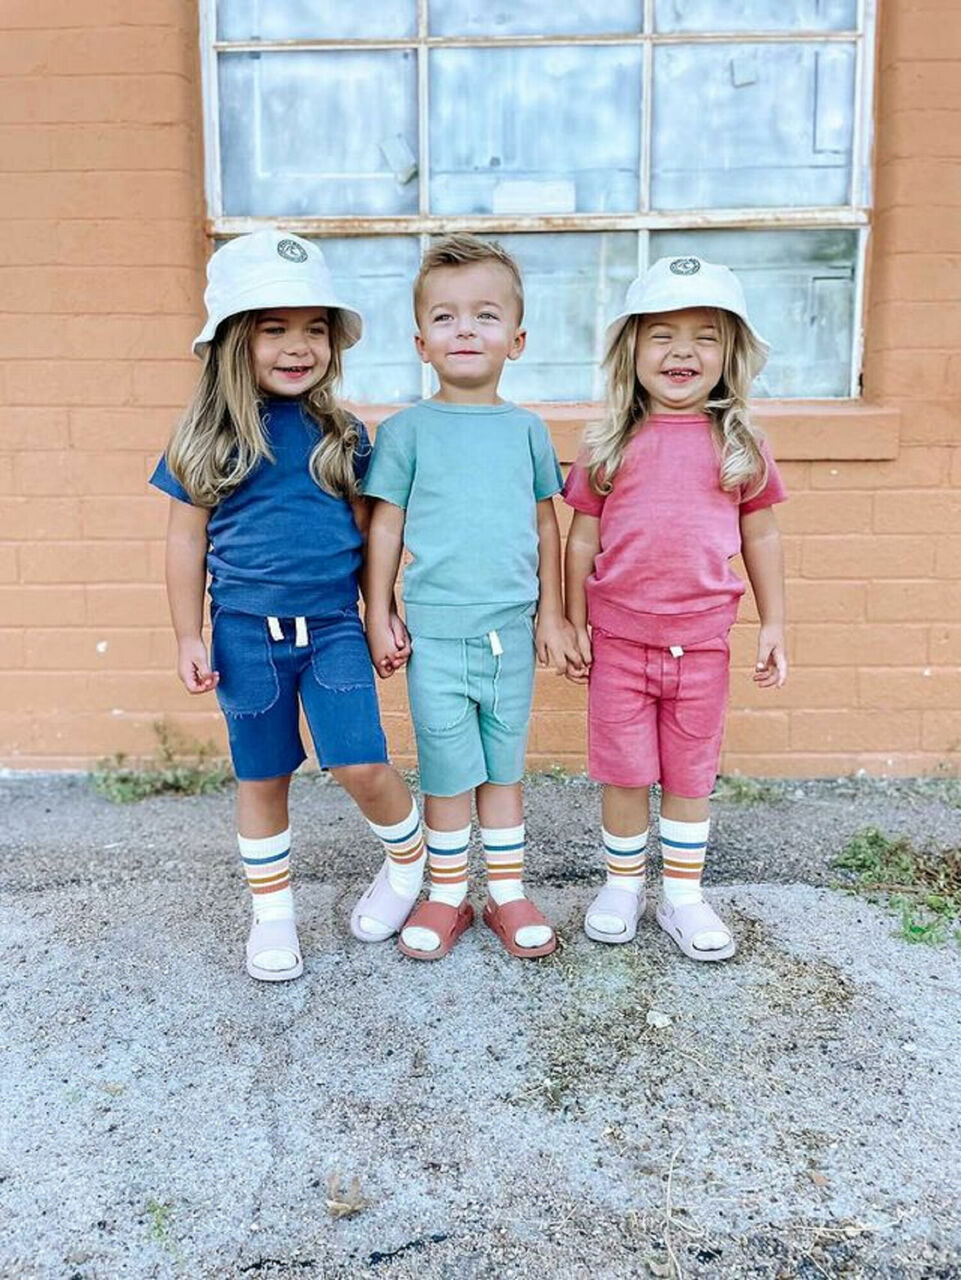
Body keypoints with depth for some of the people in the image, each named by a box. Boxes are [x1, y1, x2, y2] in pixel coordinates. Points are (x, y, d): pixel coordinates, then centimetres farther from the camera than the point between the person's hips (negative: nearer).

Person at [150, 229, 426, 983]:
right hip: (246, 632, 0)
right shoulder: (207, 439, -3)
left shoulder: (342, 434, 1)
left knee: (360, 765, -6)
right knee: (262, 779, 12)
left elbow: (366, 530, 8)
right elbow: (188, 540, 1)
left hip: (333, 625, 0)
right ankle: (272, 913, 30)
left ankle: (411, 860, 25)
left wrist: (385, 610, 5)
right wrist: (189, 638, -1)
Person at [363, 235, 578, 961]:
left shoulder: (527, 429, 5)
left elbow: (546, 525, 9)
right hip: (436, 632, -2)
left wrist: (552, 615, 8)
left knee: (504, 767, 14)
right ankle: (447, 896, 25)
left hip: (512, 629, 2)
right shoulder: (407, 430, -1)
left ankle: (508, 893, 28)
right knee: (448, 771, 7)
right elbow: (386, 526, 1)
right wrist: (377, 616, -1)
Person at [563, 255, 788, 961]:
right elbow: (583, 540, 4)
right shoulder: (609, 447, 0)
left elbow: (761, 537, 8)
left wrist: (774, 624, 7)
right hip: (619, 636, -1)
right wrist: (573, 624, 3)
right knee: (624, 771, 9)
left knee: (690, 774, 13)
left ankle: (683, 896, 28)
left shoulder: (742, 446, 2)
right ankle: (622, 885, 28)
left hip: (702, 639, 1)